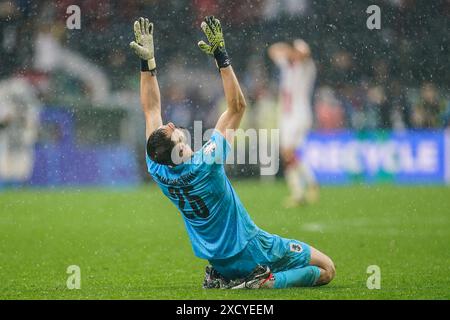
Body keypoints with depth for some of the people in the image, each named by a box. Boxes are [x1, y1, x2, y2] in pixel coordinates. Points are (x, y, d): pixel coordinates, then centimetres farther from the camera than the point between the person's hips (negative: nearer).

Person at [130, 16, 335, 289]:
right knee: (326, 269, 0)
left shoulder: (159, 172, -13)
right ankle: (266, 282, -16)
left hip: (218, 260, 7)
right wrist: (221, 56, -23)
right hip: (249, 251, -7)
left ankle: (223, 280, 14)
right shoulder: (205, 165, -29)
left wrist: (148, 62, -5)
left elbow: (151, 109, -3)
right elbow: (238, 106, -23)